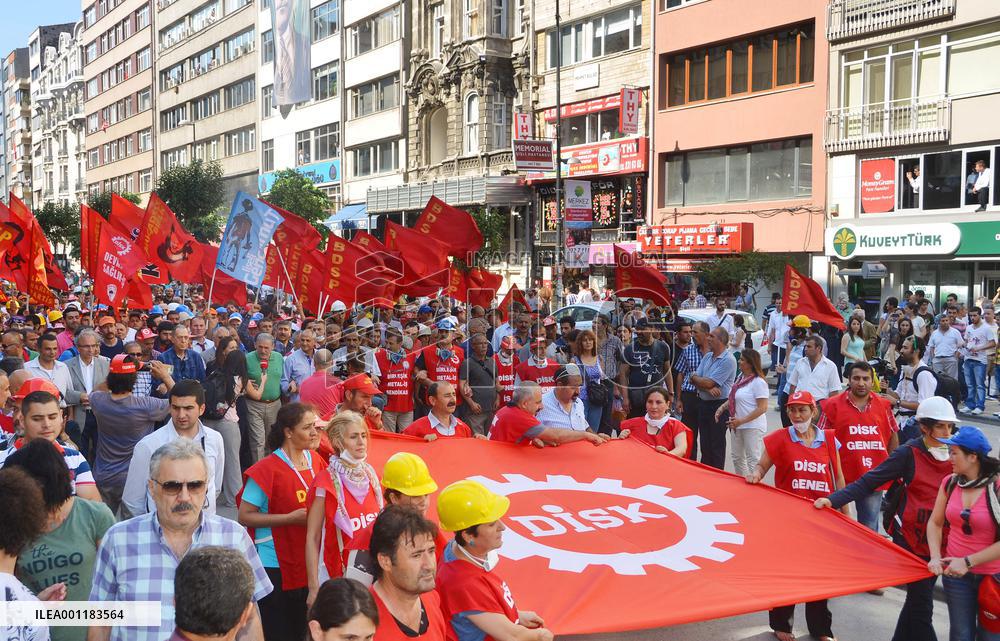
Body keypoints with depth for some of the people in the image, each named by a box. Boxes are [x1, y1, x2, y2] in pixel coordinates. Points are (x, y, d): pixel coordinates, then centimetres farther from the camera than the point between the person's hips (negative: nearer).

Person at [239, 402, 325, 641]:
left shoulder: (316, 461, 2)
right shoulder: (267, 469, -17)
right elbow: (245, 516, -16)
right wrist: (291, 518, -21)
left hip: (308, 563, 6)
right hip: (276, 565, -6)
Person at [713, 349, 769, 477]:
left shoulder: (758, 382, -18)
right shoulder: (741, 377, 8)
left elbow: (762, 408, -21)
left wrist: (741, 421, -24)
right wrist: (722, 408, 3)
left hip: (752, 427, -9)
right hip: (738, 426, 9)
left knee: (753, 460, -4)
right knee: (737, 457, 18)